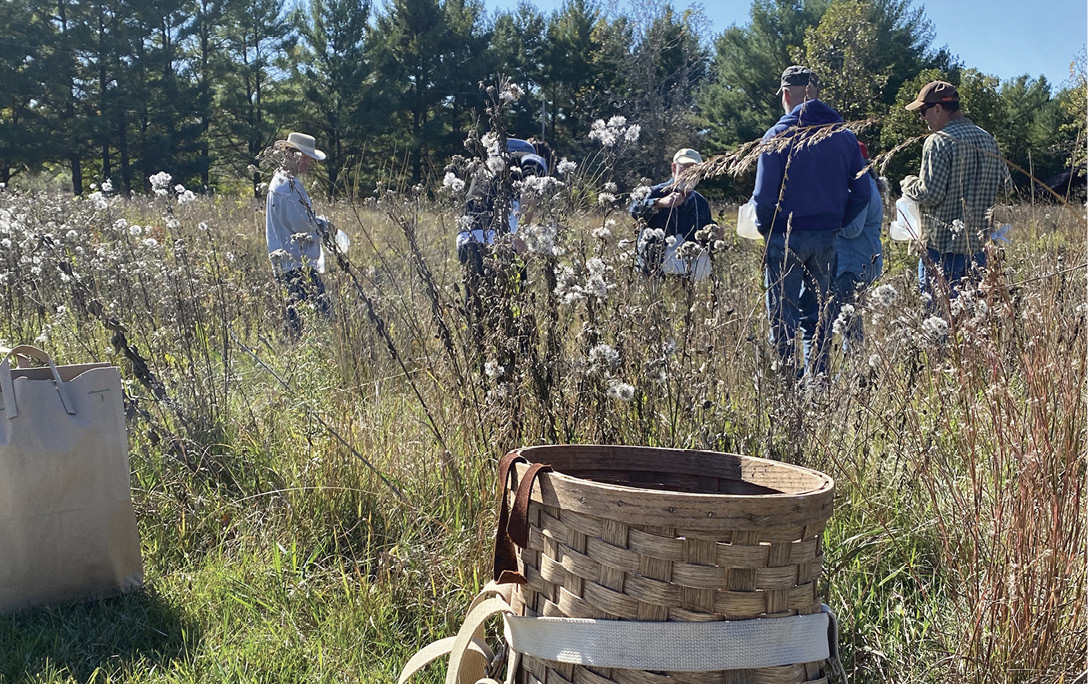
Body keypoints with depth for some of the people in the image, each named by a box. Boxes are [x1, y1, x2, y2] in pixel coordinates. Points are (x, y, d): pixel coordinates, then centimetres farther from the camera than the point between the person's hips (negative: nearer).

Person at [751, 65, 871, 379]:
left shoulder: (778, 135, -10)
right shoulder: (844, 136, 5)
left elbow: (765, 196, -12)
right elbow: (862, 192, 5)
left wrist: (765, 230, 4)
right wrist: (837, 224, 14)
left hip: (786, 236, -4)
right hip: (826, 239, 5)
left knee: (783, 318, 2)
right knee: (818, 317, 14)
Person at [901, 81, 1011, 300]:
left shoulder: (938, 141, -13)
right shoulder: (988, 140, 10)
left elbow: (930, 194, -18)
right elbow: (1004, 182, 18)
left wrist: (908, 183, 1)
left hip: (941, 244, -7)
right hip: (978, 243, 7)